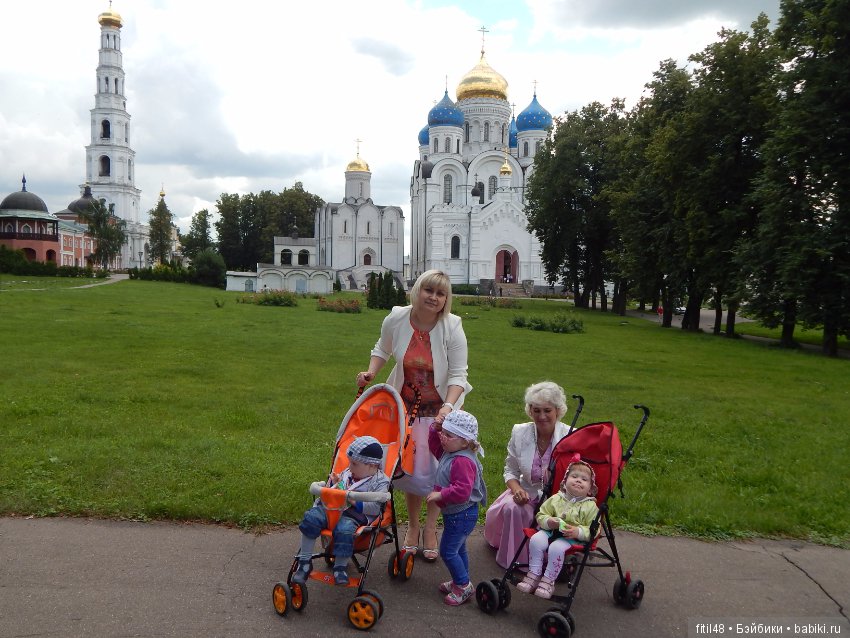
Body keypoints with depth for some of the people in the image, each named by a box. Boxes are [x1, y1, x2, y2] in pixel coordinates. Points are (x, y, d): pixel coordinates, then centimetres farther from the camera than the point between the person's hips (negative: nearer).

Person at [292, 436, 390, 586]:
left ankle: (340, 567, -16)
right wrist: (334, 484, 9)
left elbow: (375, 508, -10)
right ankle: (304, 561, -11)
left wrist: (355, 501, -18)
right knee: (311, 517, -21)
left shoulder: (380, 482, 0)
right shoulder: (347, 473, 19)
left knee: (344, 530, -37)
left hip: (354, 516, -5)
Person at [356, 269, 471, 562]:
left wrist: (448, 406, -33)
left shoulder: (452, 327, -21)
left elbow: (458, 375, -18)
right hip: (406, 405, 2)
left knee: (436, 469, 4)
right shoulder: (396, 319, -14)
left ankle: (430, 529, 27)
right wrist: (371, 372, -10)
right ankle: (413, 525, 34)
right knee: (409, 466, 11)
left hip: (440, 408, -2)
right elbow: (382, 349, 7)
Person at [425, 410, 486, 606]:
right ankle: (460, 581, 36)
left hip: (462, 514, -10)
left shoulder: (463, 461, -29)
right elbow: (435, 446, 20)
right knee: (458, 549, 22)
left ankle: (464, 586, 11)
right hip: (454, 513, 10)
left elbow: (462, 491, -35)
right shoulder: (449, 452, 1)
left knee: (448, 550, -3)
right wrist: (435, 429, 3)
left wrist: (440, 495, -27)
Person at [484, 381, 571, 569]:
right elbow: (510, 471, 7)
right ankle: (513, 559, -5)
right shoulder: (520, 433, -3)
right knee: (511, 508, -29)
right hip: (527, 492, 2)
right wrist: (517, 489, -14)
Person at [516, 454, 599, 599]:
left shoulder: (590, 506, 0)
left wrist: (579, 531, -23)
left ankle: (548, 580, -14)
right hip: (550, 531, 3)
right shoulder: (556, 499, 7)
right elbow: (541, 515, 8)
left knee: (556, 548, -33)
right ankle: (534, 574, -11)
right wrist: (548, 521, -14)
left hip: (573, 538, -3)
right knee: (536, 540, -26)